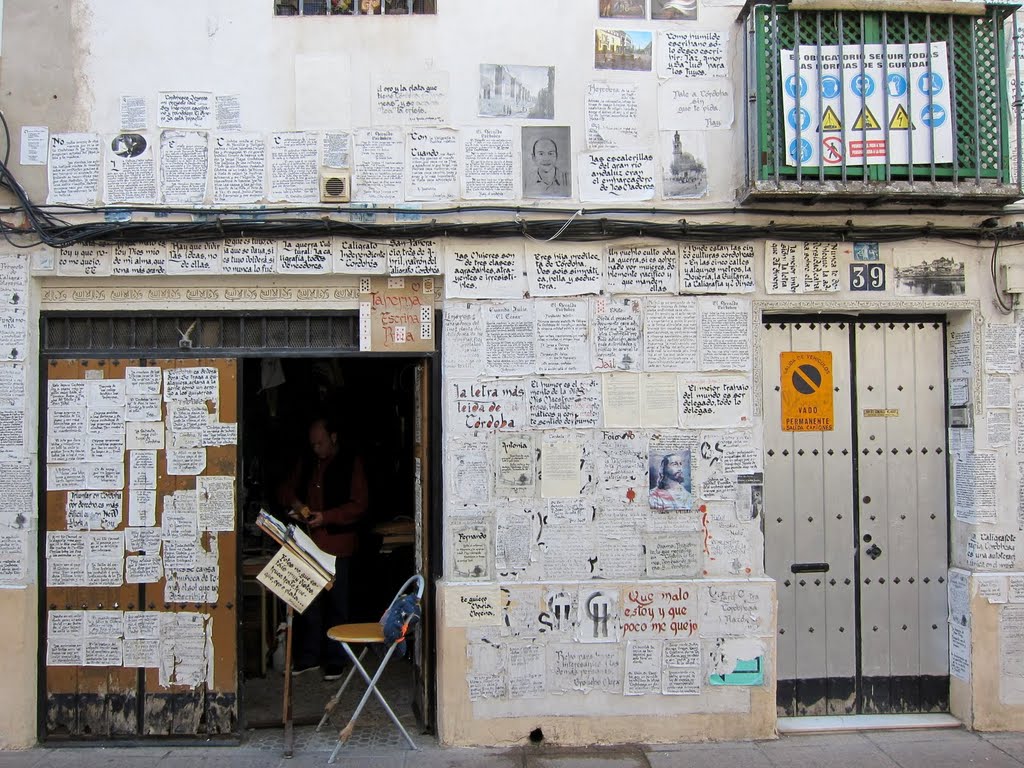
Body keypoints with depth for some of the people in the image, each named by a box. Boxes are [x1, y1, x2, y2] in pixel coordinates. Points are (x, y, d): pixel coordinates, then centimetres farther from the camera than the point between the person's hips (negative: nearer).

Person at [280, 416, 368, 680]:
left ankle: (335, 659, 13)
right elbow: (288, 490, 24)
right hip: (309, 542, 5)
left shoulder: (352, 463, -3)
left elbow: (359, 504, -8)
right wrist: (295, 503, 0)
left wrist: (326, 517, -18)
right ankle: (309, 656, 19)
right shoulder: (306, 463, 13)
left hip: (338, 543, -5)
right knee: (308, 601, 7)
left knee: (336, 603, 3)